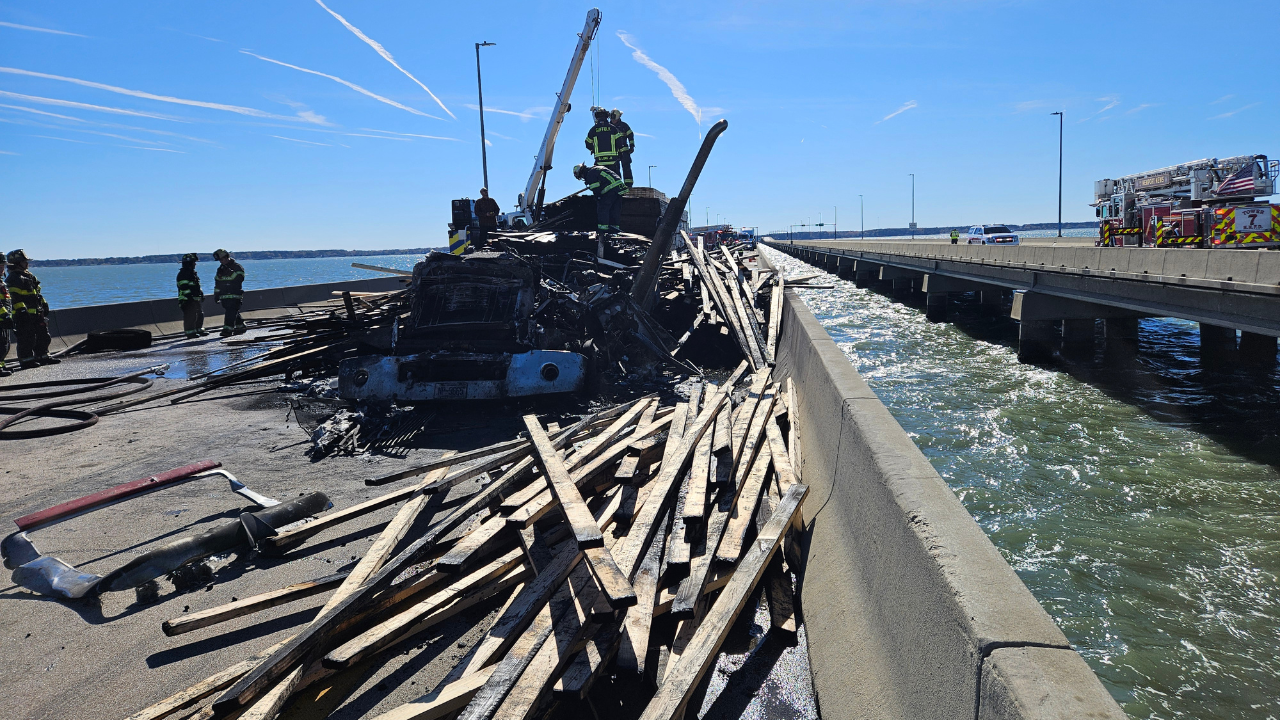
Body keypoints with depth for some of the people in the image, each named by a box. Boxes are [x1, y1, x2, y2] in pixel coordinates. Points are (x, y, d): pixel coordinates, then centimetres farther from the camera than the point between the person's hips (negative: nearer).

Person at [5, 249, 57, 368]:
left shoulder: (29, 275, 19)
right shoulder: (14, 278, -11)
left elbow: (37, 293, 26)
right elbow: (15, 297, -18)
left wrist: (44, 305, 23)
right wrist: (22, 310, -23)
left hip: (37, 312, 10)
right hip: (24, 314, -10)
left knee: (43, 335, 13)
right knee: (26, 337, -5)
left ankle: (43, 356, 22)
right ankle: (26, 359, 1)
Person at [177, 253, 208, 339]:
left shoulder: (193, 273, 20)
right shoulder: (183, 273, -12)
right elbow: (184, 287, -19)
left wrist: (201, 293, 25)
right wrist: (189, 296, -23)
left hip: (196, 299, 10)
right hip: (188, 299, -10)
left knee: (200, 314, 14)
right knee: (190, 316, -9)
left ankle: (199, 330, 24)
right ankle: (190, 332, -5)